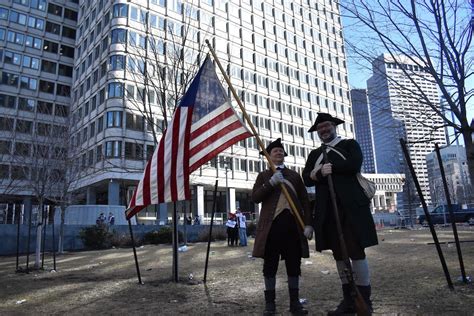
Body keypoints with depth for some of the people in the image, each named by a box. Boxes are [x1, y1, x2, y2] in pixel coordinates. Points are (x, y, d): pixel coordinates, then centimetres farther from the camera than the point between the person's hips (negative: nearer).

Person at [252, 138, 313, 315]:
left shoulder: (294, 175, 17)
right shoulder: (263, 176, 11)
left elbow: (305, 201, 12)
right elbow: (255, 197, -3)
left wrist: (308, 223, 1)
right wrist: (271, 183, -15)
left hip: (293, 223, 2)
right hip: (271, 224, -2)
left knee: (294, 264, 6)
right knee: (270, 264, 1)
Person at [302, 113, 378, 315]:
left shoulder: (350, 144, 11)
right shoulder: (314, 154, 21)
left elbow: (355, 164, -10)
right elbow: (306, 178, 6)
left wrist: (328, 167, -5)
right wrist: (320, 173, -14)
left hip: (350, 206, -4)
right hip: (327, 209, 4)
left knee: (357, 252, -3)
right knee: (339, 254, 7)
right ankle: (348, 299, 17)